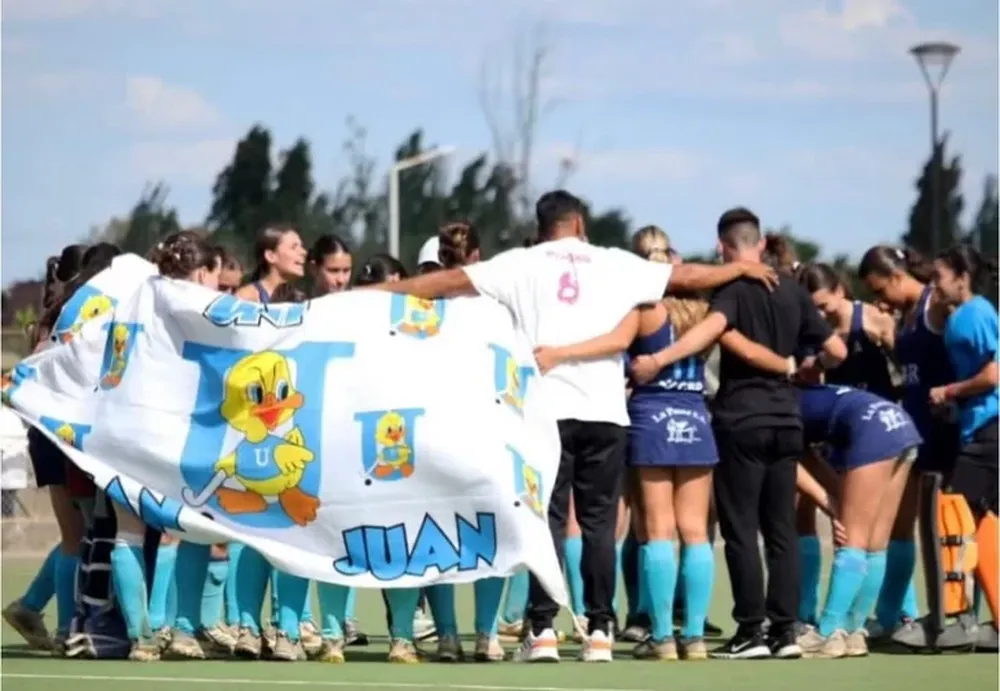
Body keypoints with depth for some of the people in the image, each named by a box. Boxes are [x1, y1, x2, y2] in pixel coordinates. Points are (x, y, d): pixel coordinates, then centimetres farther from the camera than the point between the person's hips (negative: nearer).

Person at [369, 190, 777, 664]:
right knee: (599, 523, 6)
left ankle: (542, 631, -5)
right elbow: (687, 276, 19)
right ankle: (599, 632, 4)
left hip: (548, 409, -1)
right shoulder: (616, 264, 10)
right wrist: (741, 268, 37)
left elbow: (447, 281, 5)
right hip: (604, 411, 1)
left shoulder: (521, 264, 7)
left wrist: (371, 294, 9)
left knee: (548, 520, 1)